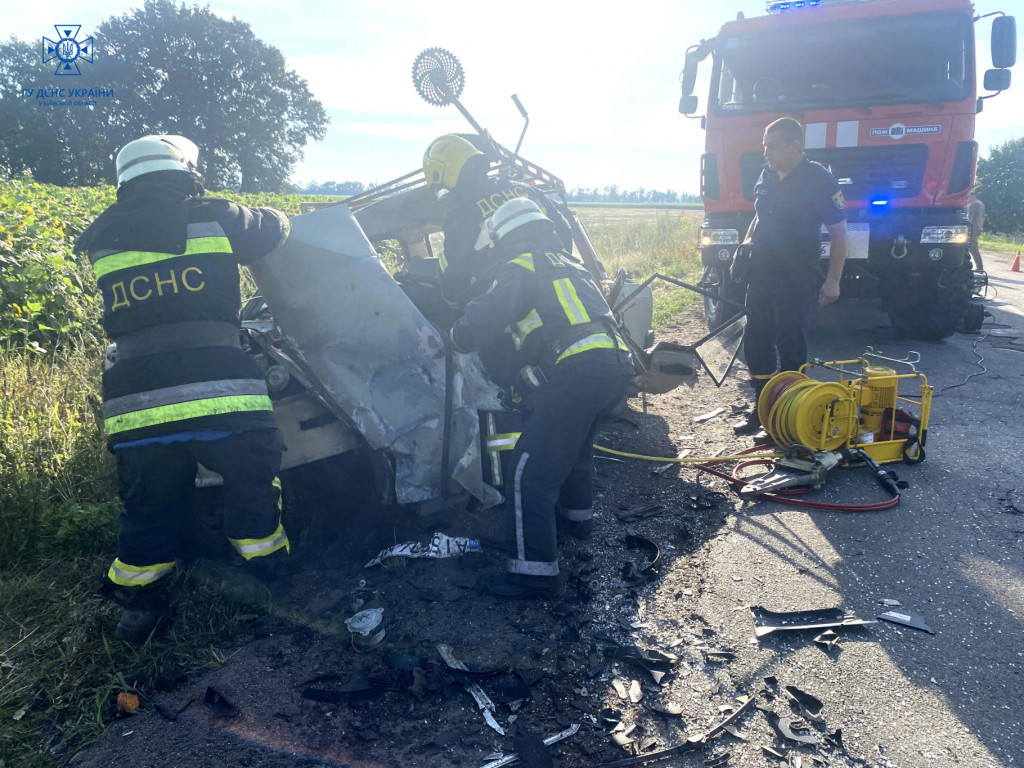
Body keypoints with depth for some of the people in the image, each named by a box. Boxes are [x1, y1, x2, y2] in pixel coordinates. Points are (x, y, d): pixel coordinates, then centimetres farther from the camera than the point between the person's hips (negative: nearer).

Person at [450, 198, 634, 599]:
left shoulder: (518, 269, 1)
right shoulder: (568, 266, 28)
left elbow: (476, 329, -8)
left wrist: (458, 333, 15)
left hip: (574, 375, -9)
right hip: (612, 369, 10)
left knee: (529, 473, -4)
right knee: (575, 445, 33)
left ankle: (535, 572, 0)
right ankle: (577, 517, 53)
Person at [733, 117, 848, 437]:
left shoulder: (819, 180, -10)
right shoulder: (766, 177, 9)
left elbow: (839, 233, -9)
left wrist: (833, 280, -14)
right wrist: (748, 242, 8)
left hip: (796, 279, -7)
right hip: (761, 273, 7)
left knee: (790, 348, -2)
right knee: (755, 342, 9)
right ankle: (762, 408, 23)